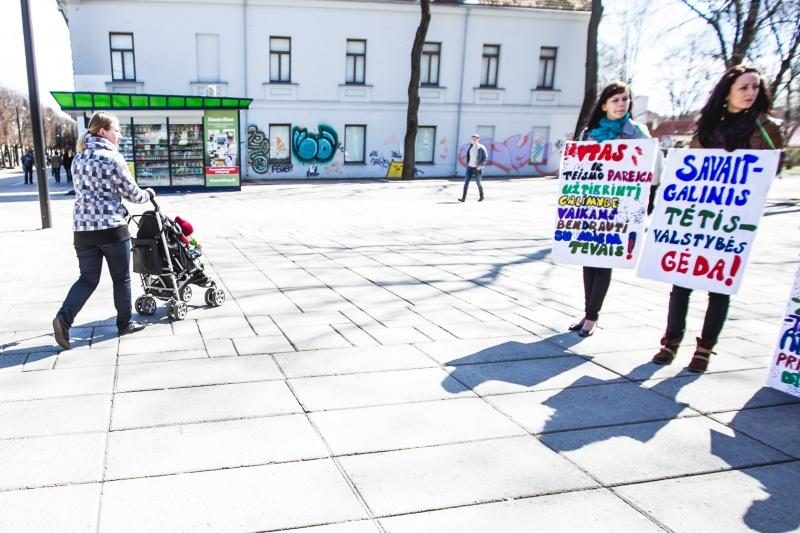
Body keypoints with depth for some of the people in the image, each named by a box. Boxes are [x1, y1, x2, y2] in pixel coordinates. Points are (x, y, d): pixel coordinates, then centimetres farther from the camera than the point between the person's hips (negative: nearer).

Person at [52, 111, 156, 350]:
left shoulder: (78, 158, 14)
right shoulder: (112, 158, -9)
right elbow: (132, 193, -4)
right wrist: (148, 194, 17)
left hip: (83, 227, 6)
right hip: (111, 227, -6)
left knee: (88, 278, 12)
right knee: (121, 278, 9)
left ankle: (64, 317, -6)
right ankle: (124, 323, 19)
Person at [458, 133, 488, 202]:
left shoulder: (481, 148, -11)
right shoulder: (471, 147, 6)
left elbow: (485, 157, -10)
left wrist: (480, 165, -20)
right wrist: (467, 164, 12)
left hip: (477, 168, -5)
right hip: (469, 167, 5)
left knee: (478, 183, 6)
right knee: (466, 182, -7)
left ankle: (481, 196, 29)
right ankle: (463, 198, -9)